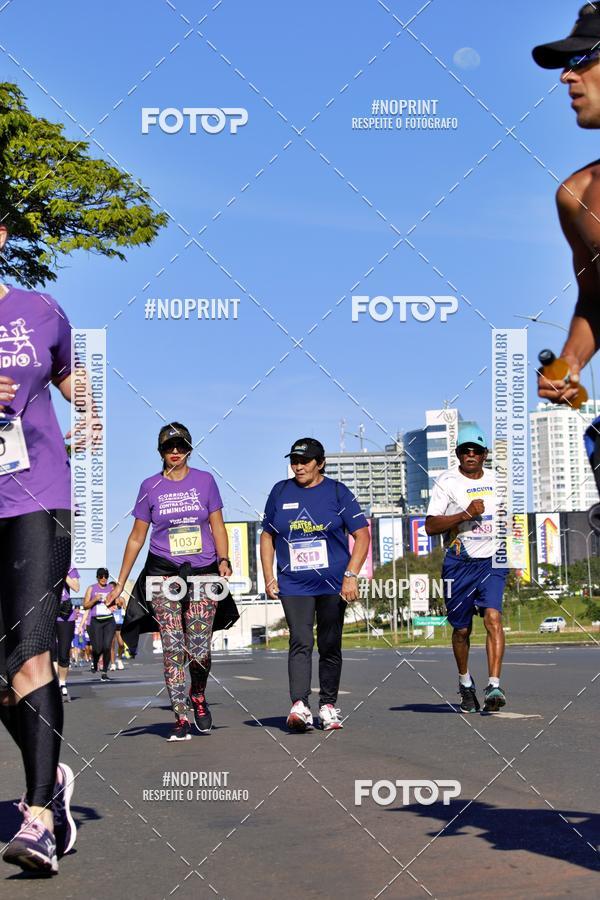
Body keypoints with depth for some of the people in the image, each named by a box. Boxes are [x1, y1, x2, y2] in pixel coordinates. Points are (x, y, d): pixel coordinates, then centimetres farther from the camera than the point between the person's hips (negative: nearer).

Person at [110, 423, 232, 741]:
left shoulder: (205, 480, 7)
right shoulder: (150, 486, 7)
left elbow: (217, 526, 10)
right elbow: (137, 537, 11)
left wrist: (223, 560, -6)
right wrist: (120, 582, 10)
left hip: (203, 572, 0)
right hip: (163, 572, 0)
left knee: (199, 649, -7)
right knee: (173, 649, -6)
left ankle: (198, 696, 23)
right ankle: (181, 719, 1)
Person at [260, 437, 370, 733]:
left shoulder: (337, 492, 1)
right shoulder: (280, 492, 9)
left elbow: (362, 535, -1)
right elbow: (267, 537, 16)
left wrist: (351, 576, -11)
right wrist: (269, 578, 7)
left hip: (333, 584, -1)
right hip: (293, 585, 1)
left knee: (330, 646, 7)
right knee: (300, 642, -14)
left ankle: (328, 706, 18)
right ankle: (299, 706, -23)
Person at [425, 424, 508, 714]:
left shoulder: (496, 481, 11)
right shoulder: (447, 482, -2)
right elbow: (430, 526, -9)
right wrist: (465, 515, -19)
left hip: (492, 562, 2)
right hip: (459, 563, -2)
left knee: (493, 617, -19)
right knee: (462, 629, 7)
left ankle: (493, 686, -24)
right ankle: (465, 683, 31)